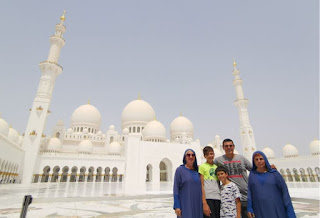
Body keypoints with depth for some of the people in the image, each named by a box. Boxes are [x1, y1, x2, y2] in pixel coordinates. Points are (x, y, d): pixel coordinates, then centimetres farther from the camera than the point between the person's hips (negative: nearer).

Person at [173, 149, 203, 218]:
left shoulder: (198, 170, 9)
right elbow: (176, 189, -6)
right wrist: (177, 206, -11)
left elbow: (201, 187, 14)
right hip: (185, 205, -4)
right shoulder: (180, 170, -4)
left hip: (198, 205, 4)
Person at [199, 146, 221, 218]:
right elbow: (201, 186, -6)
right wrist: (204, 203, -12)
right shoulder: (202, 167, -1)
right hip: (207, 198, -5)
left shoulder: (217, 167, 15)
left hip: (218, 198, 5)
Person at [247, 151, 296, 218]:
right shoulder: (252, 174, 3)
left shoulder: (274, 173, -1)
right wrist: (249, 209, -6)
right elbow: (250, 192, 1)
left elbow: (284, 191, -1)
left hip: (276, 210, 0)